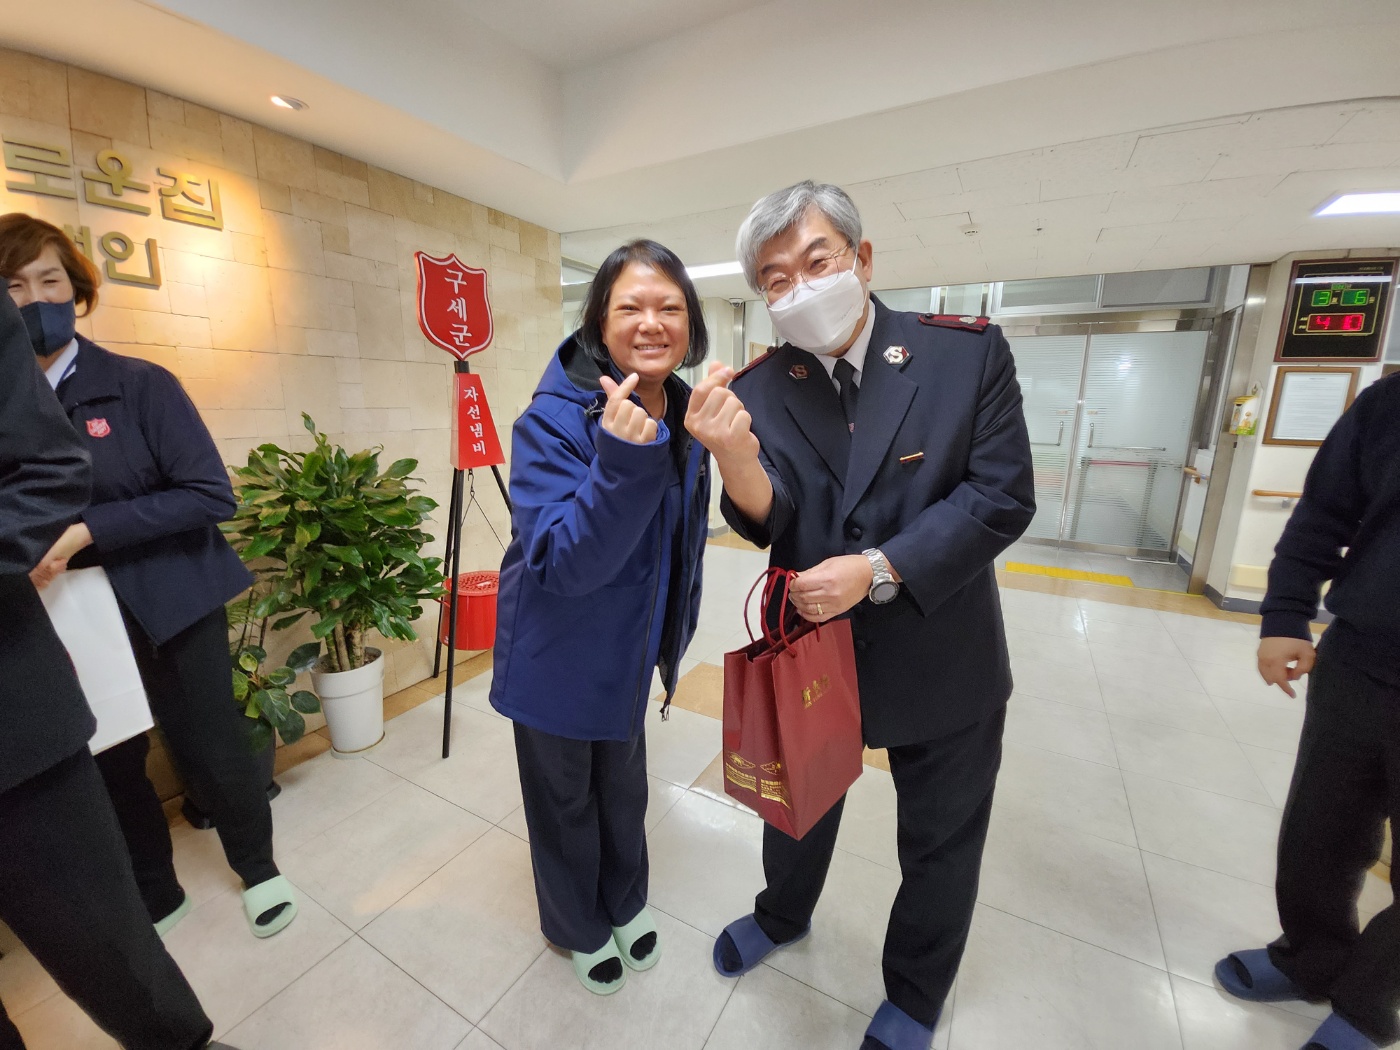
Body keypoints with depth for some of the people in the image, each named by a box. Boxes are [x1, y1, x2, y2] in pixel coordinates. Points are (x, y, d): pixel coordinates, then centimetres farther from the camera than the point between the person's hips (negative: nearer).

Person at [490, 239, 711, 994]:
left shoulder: (685, 418, -6)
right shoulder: (553, 422, -25)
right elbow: (559, 562, -32)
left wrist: (676, 634, 16)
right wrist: (623, 458, -46)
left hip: (631, 650, 5)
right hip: (557, 658, -5)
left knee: (624, 784, 26)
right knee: (564, 797, 20)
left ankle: (626, 903, 56)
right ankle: (577, 926, 51)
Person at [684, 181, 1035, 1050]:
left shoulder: (970, 351, -12)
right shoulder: (759, 388, -8)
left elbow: (1003, 498, -14)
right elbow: (768, 523, -15)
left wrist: (876, 569, -25)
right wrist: (733, 455, -37)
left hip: (942, 661, 0)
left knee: (941, 844, 21)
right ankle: (784, 915, 61)